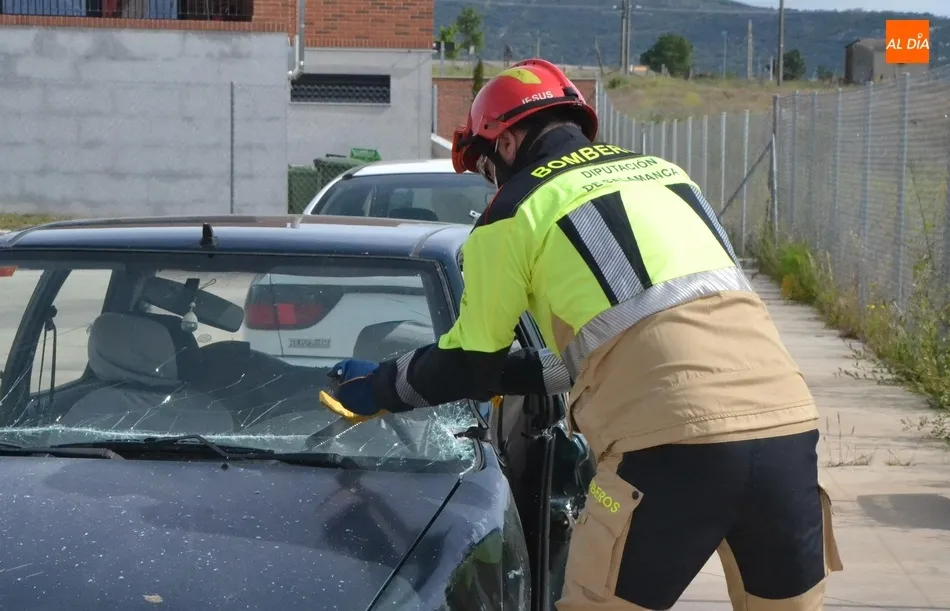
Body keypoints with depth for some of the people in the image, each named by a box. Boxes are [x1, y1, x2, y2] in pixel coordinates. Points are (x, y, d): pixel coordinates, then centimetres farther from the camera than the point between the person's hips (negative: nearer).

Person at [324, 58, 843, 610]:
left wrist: (382, 385, 33)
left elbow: (468, 366, 13)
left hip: (677, 442, -6)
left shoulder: (518, 208, 7)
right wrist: (515, 374, 42)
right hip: (787, 422, 6)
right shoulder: (663, 172, 26)